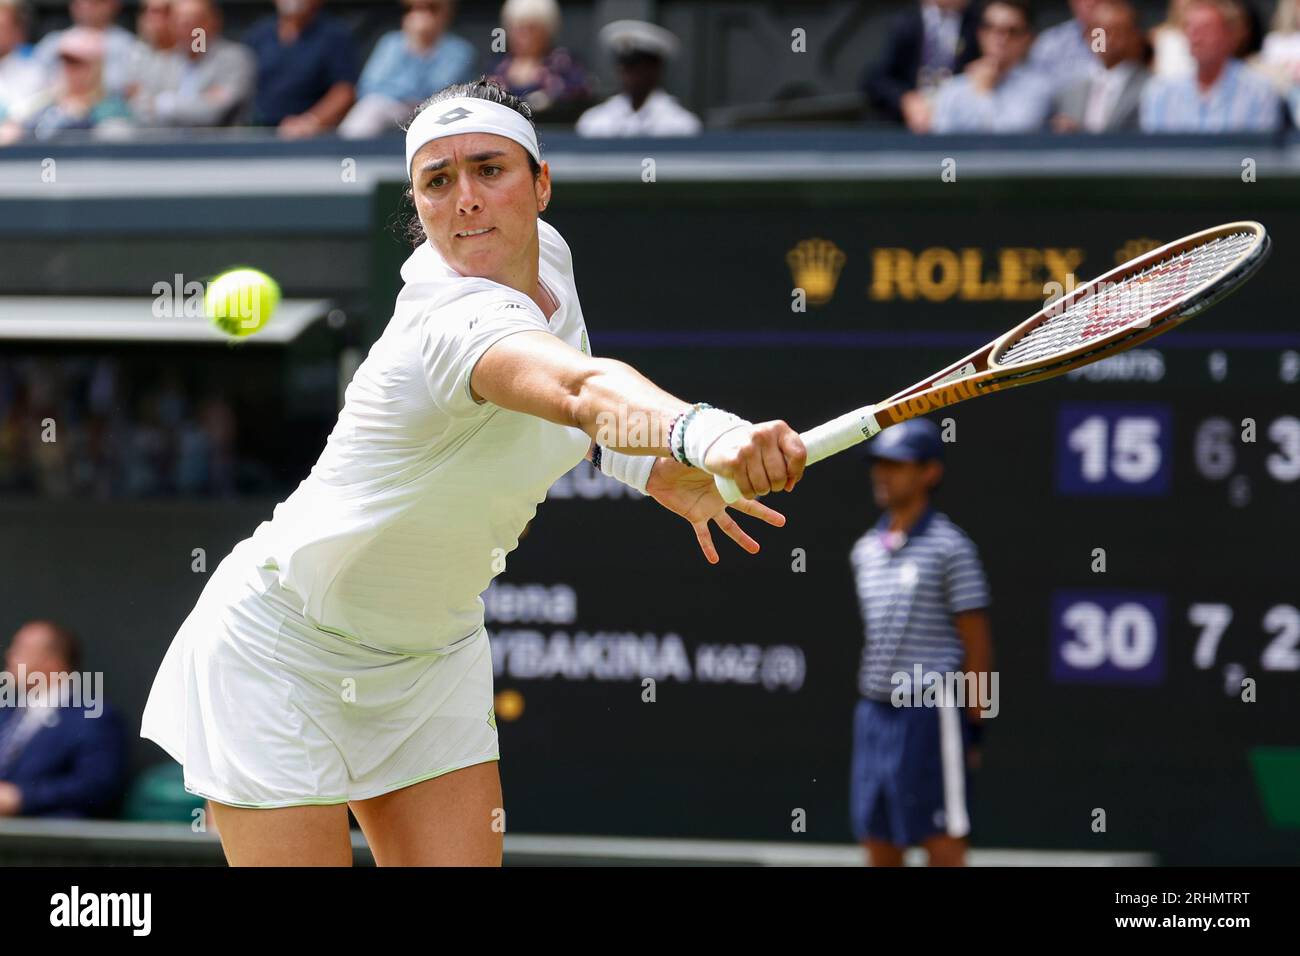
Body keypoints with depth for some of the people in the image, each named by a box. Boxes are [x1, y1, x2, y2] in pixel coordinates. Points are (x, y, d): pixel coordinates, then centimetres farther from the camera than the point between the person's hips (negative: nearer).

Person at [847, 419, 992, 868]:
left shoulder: (949, 548, -7)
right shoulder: (866, 550, 13)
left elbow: (976, 641, -8)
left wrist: (975, 723, -11)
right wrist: (869, 698, 13)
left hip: (930, 715, -7)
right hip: (874, 712, 7)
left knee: (943, 846, -4)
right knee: (879, 844, 9)